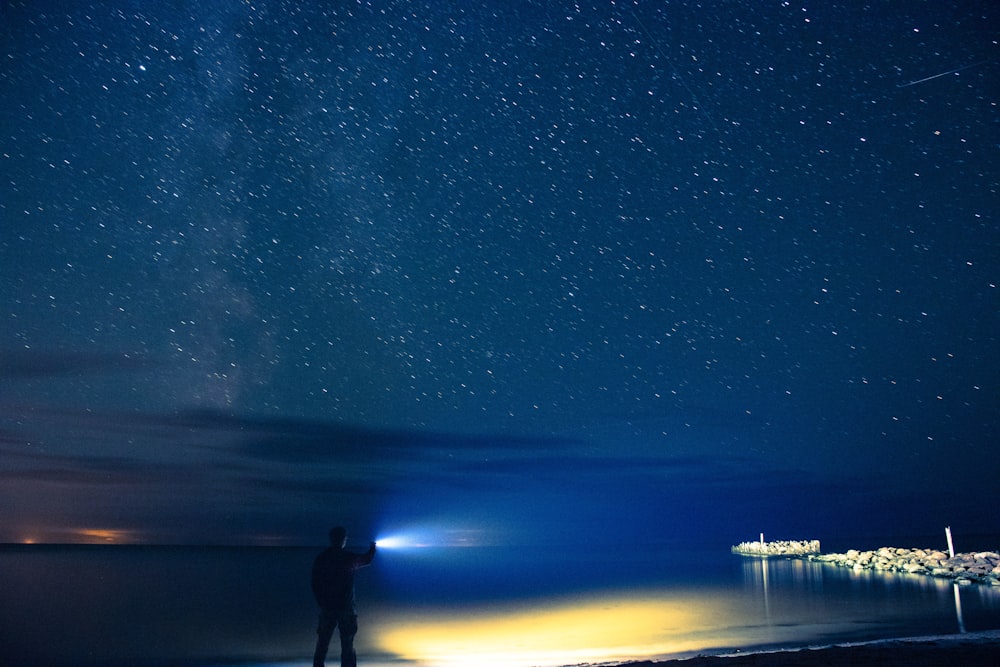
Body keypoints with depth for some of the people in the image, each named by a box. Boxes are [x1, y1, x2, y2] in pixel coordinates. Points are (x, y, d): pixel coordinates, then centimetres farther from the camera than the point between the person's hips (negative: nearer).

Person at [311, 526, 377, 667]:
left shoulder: (320, 559, -1)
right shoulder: (349, 558, -6)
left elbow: (315, 585, 3)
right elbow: (366, 559, 14)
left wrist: (321, 603, 13)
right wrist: (372, 548, 35)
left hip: (326, 609, 2)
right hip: (346, 608, -2)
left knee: (322, 644, 10)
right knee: (347, 646, 5)